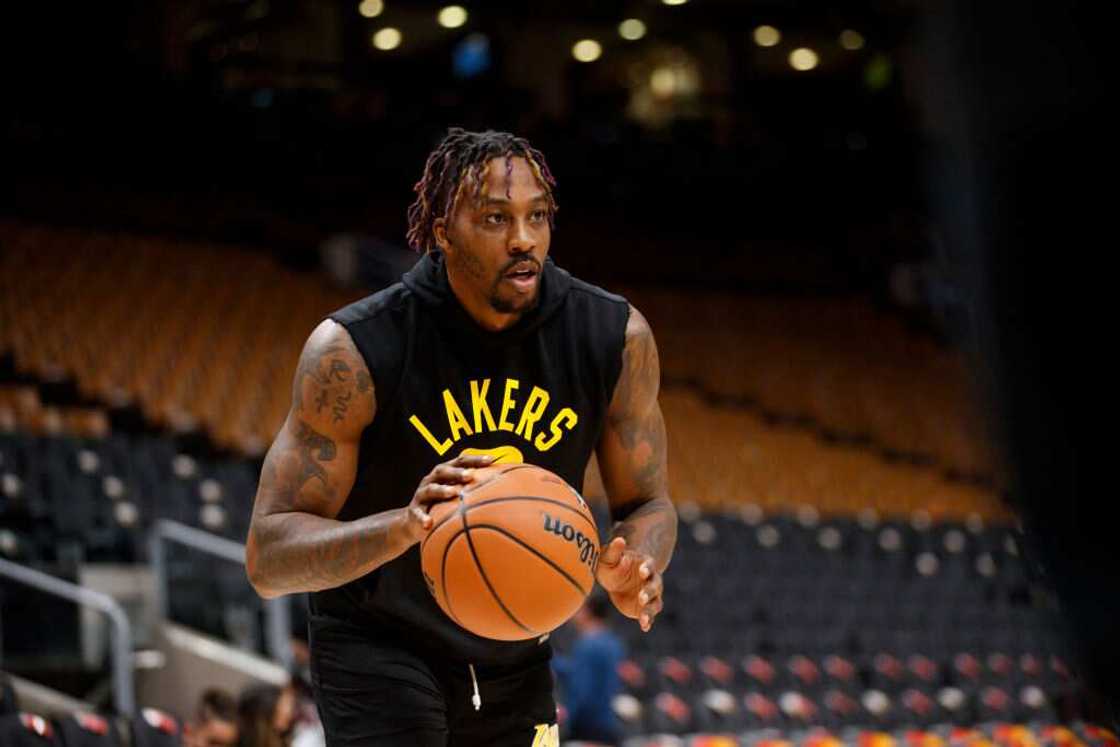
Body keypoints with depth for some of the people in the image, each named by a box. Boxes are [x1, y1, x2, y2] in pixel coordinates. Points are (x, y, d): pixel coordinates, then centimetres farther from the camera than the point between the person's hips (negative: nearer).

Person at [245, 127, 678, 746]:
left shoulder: (616, 337, -13)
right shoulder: (351, 351, -24)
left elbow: (647, 503, 1)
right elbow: (268, 558, -24)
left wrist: (636, 568, -25)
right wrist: (406, 524, -44)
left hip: (516, 664, 5)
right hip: (378, 653, -5)